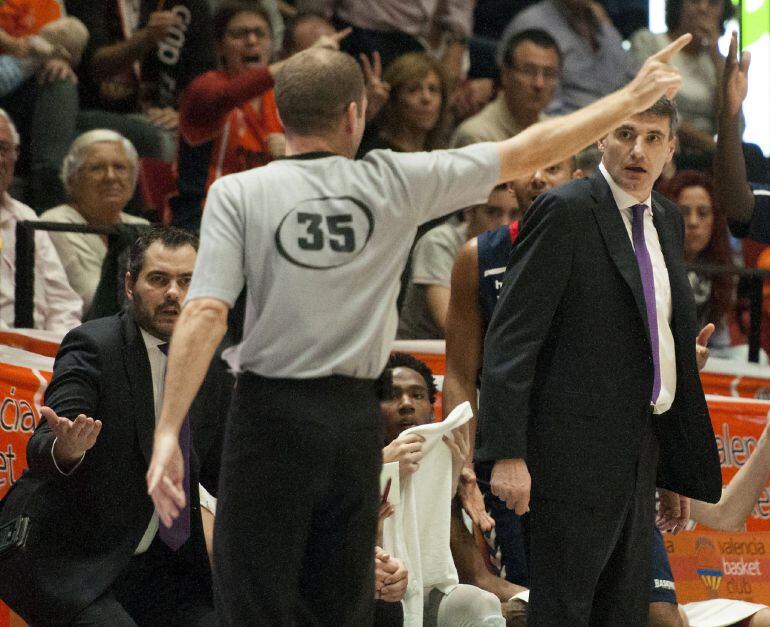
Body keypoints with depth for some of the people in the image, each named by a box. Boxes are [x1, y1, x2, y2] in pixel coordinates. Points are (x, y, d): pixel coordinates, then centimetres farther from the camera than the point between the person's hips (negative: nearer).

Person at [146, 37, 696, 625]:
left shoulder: (237, 194, -6)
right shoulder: (394, 183, 0)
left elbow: (205, 316, -15)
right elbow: (528, 152, 6)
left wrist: (168, 433, -15)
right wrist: (631, 98, 17)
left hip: (271, 414, -3)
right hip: (356, 417, 3)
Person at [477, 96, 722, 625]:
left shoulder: (667, 221, 15)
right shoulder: (567, 211, -9)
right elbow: (512, 336, -14)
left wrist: (678, 472, 18)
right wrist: (507, 453, -22)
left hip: (639, 453, 8)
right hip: (577, 455, -8)